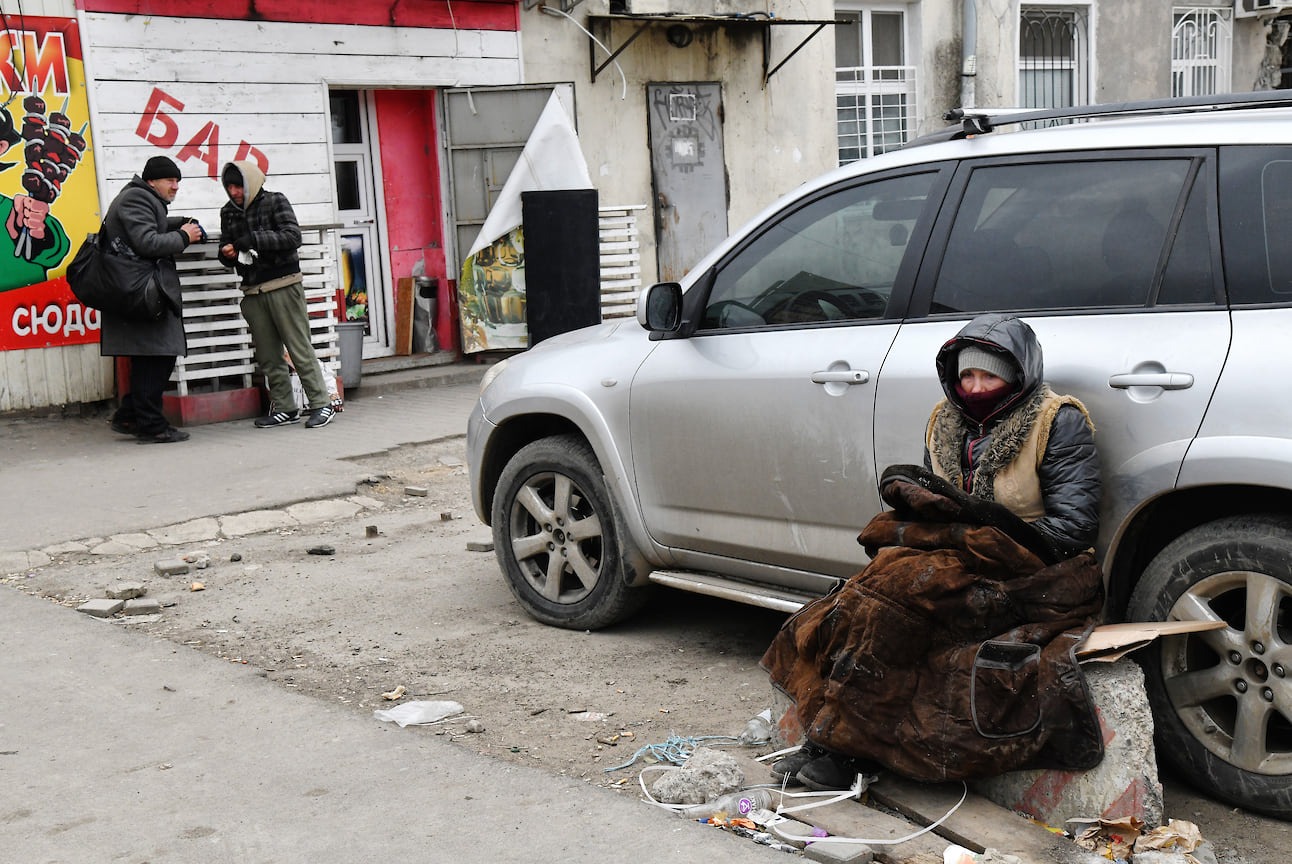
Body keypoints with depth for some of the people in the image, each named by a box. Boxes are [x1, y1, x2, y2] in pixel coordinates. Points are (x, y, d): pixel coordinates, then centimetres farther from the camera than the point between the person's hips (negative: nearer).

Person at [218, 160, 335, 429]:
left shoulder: (275, 201, -1)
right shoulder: (229, 212, 14)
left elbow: (293, 236, -12)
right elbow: (227, 249, 20)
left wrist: (255, 239, -19)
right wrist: (227, 254, -4)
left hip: (283, 286, -5)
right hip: (253, 291, 5)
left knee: (300, 349, -5)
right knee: (268, 356, 5)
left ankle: (322, 404, 0)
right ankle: (285, 408, 13)